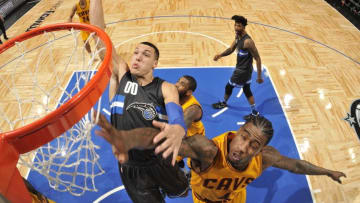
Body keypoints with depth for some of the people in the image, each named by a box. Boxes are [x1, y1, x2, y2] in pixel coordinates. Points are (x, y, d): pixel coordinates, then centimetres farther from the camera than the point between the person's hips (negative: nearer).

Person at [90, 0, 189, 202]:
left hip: (160, 163, 0)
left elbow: (176, 115, -34)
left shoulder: (166, 88, -14)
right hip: (130, 167, 1)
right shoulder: (120, 75, -9)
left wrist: (178, 130, -57)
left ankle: (183, 176, 60)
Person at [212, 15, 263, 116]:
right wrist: (220, 55, -14)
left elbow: (257, 58, -26)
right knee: (247, 90, 18)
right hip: (241, 68, 9)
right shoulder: (238, 36, -1)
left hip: (243, 70, -9)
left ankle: (223, 103, 39)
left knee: (229, 86, 12)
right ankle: (254, 112, 29)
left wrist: (259, 76, -25)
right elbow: (231, 49, 7)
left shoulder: (247, 41, -29)